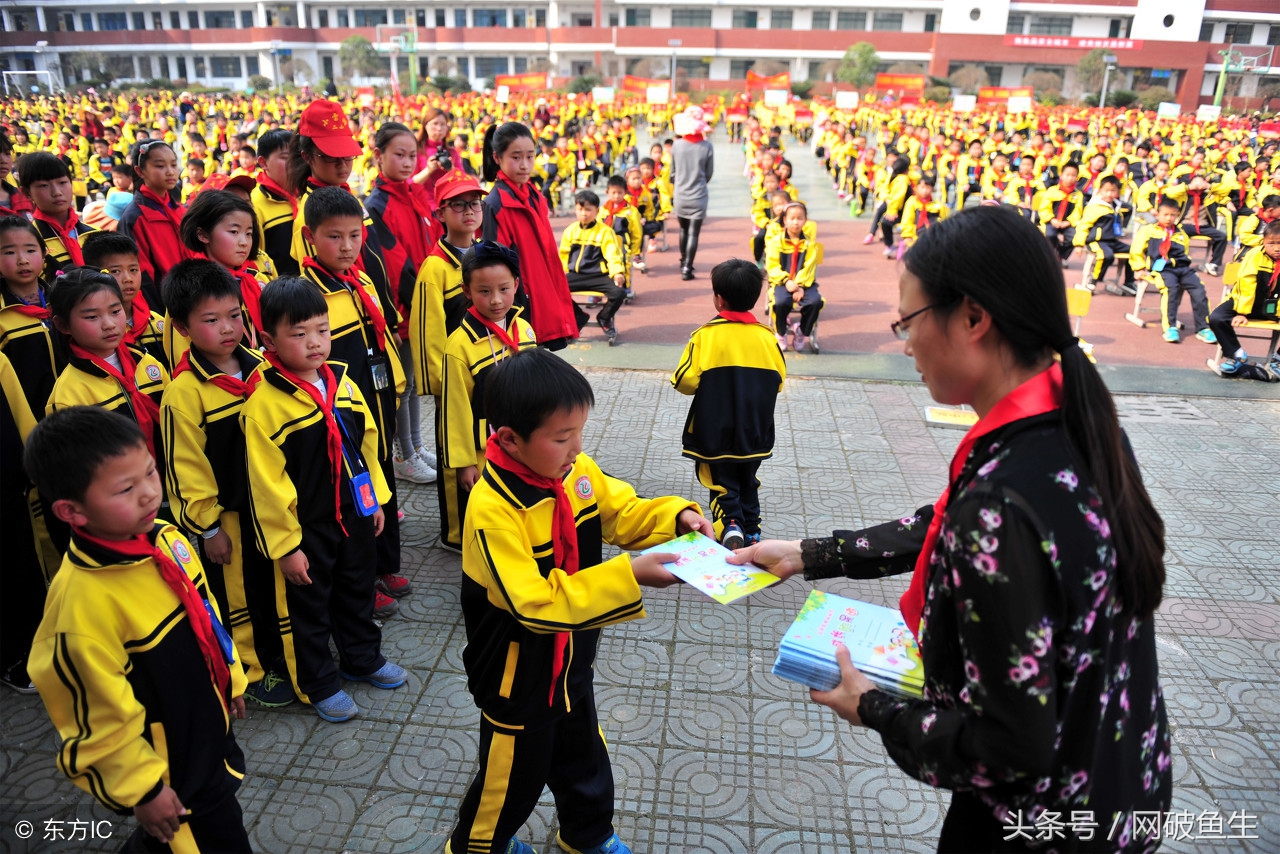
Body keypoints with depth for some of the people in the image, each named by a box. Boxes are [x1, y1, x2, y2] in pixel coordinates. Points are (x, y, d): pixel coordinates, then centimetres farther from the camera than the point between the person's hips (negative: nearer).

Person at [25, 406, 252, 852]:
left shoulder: (166, 539, -10)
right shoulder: (84, 601, -32)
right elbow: (102, 717, -22)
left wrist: (231, 678, 16)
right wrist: (142, 789, -12)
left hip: (207, 727, 7)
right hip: (168, 765, -7)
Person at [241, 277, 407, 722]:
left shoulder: (342, 383, -2)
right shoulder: (263, 404, -21)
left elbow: (367, 443, 8)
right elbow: (266, 481, -18)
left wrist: (375, 498, 11)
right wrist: (285, 544, -15)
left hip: (354, 514, 6)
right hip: (305, 526, -6)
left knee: (358, 589, 23)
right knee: (308, 605, 12)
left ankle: (363, 658, 45)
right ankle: (318, 685, 31)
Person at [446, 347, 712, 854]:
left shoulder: (577, 471, -13)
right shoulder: (493, 508, -33)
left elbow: (624, 513, 2)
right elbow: (535, 604, -35)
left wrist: (676, 517, -17)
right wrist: (627, 578, -39)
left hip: (571, 660, 6)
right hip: (519, 674, -6)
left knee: (583, 756, 28)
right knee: (514, 775, 18)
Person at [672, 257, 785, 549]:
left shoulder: (706, 335, -15)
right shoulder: (766, 336, -4)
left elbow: (686, 381, -18)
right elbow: (778, 382, 1)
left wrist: (712, 387, 3)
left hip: (716, 433, -3)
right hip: (755, 434, 4)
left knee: (723, 485, 9)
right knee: (748, 484, 22)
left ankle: (730, 525, -12)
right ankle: (751, 531, 28)